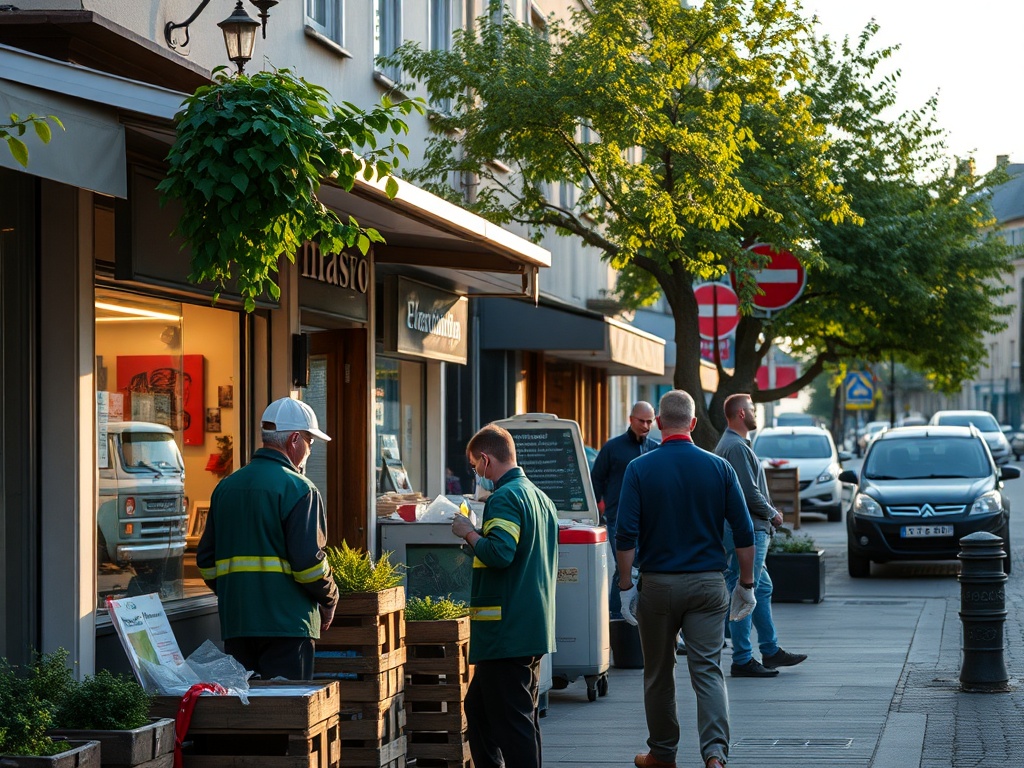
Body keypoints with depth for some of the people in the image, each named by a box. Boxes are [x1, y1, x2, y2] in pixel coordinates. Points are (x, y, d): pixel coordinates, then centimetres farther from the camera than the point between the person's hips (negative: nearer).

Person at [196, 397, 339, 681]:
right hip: (286, 622, -6)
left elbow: (206, 560, 15)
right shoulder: (298, 489, -9)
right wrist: (329, 601, 2)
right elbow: (308, 559, -14)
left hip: (235, 622, 6)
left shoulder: (226, 487, 13)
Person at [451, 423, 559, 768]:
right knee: (478, 708, 19)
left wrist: (469, 533, -10)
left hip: (506, 632, -10)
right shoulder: (539, 497, 16)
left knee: (511, 721, -7)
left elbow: (499, 553, -27)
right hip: (535, 630, 10)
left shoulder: (505, 498, -14)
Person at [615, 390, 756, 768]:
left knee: (658, 674, 13)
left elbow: (626, 534, -9)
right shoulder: (719, 468, -1)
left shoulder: (640, 468, -5)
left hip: (657, 583, -1)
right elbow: (744, 533, 0)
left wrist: (626, 586, -2)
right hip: (708, 582, 1)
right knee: (708, 670, -1)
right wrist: (746, 584, 9)